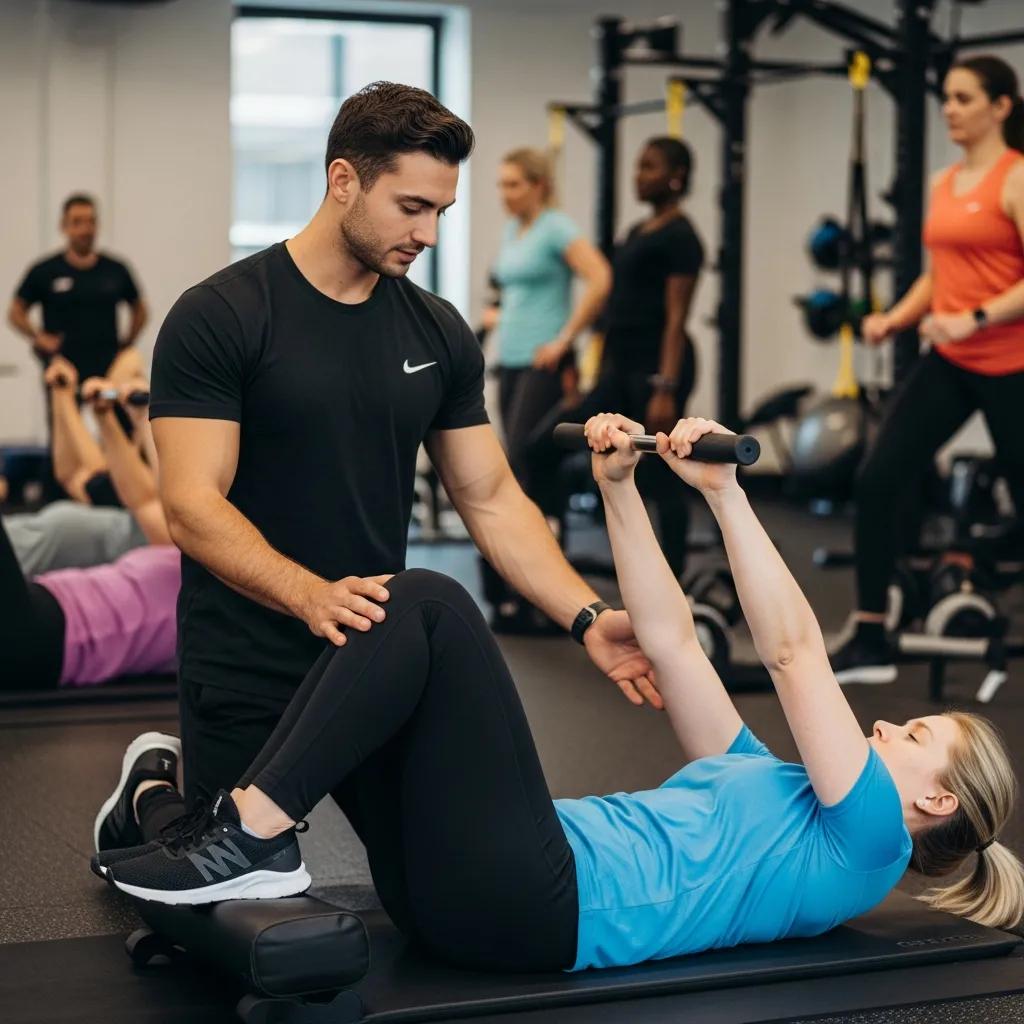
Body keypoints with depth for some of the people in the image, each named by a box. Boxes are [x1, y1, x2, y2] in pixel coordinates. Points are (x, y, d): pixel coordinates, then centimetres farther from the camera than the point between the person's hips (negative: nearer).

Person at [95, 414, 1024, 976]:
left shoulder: (863, 842, 8)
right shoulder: (770, 787, 32)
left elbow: (795, 655, -2)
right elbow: (669, 637, 29)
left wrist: (724, 491, -6)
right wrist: (618, 488, 21)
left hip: (524, 905, -8)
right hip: (476, 892, 9)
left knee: (427, 603, -18)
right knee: (394, 616, -2)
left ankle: (255, 840, -22)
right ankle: (233, 821, -12)